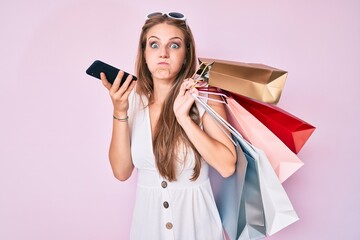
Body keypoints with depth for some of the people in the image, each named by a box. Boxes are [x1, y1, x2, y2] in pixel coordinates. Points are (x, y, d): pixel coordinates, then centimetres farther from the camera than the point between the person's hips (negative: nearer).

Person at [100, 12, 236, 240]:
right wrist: (120, 112, -19)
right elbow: (121, 171, -9)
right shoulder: (132, 98, -5)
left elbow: (227, 166, -18)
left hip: (195, 217, -2)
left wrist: (184, 118, -25)